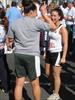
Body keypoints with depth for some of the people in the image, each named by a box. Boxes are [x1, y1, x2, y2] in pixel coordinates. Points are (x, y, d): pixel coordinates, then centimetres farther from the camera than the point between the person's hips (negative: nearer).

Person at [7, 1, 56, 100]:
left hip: (18, 55, 5)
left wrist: (10, 44, 34)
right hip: (32, 55, -4)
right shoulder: (36, 22, -10)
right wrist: (44, 13, 4)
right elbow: (53, 26, -2)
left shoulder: (14, 24, 4)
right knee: (35, 83, 10)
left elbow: (10, 41, 11)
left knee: (19, 83, 10)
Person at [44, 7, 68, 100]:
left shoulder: (62, 29, -14)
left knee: (56, 75, 3)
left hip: (57, 54, -7)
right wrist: (46, 52, 14)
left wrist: (63, 57, -19)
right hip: (49, 53, 7)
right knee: (48, 73, 16)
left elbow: (65, 44, -15)